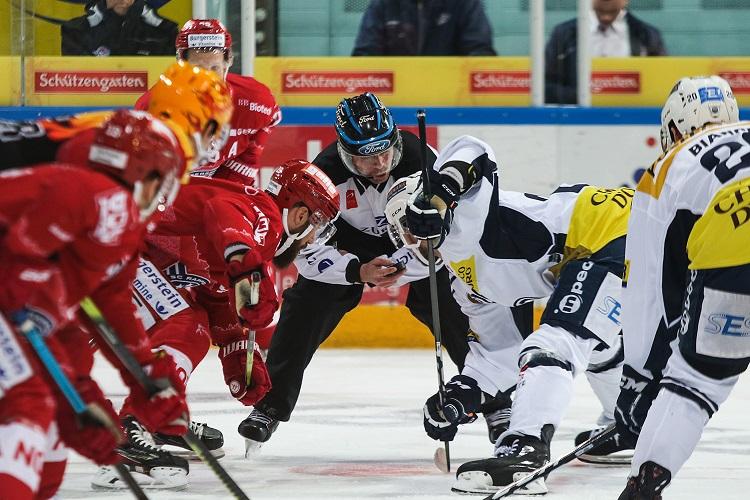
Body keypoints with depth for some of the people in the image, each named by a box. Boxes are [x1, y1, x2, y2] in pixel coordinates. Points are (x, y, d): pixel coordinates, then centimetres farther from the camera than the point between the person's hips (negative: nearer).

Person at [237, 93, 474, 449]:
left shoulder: (420, 161, -34)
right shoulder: (325, 174, -32)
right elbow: (308, 249, -27)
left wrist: (396, 266, -42)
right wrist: (359, 272, -43)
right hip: (348, 240, 0)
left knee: (454, 309, -15)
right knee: (306, 306, -15)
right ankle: (270, 405, -3)